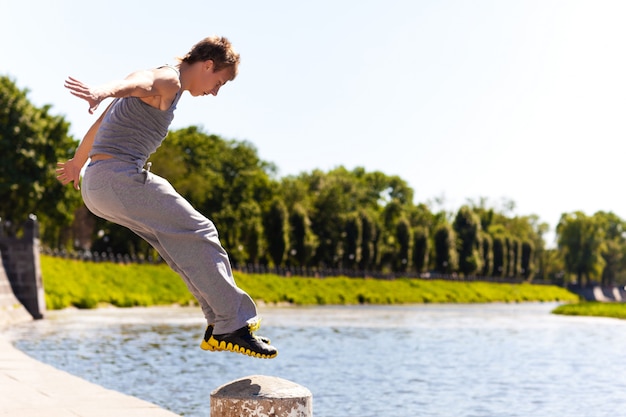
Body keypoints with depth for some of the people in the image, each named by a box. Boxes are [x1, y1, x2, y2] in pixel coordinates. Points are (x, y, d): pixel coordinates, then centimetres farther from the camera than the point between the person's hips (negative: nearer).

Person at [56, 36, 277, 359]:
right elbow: (135, 82, -32)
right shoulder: (168, 80, -6)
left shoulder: (165, 84, 24)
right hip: (122, 176, -10)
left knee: (189, 239, 13)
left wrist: (77, 162, 48)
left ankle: (219, 326, 13)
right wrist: (102, 92, -55)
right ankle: (234, 326, -8)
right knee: (197, 235, -9)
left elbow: (102, 122, 35)